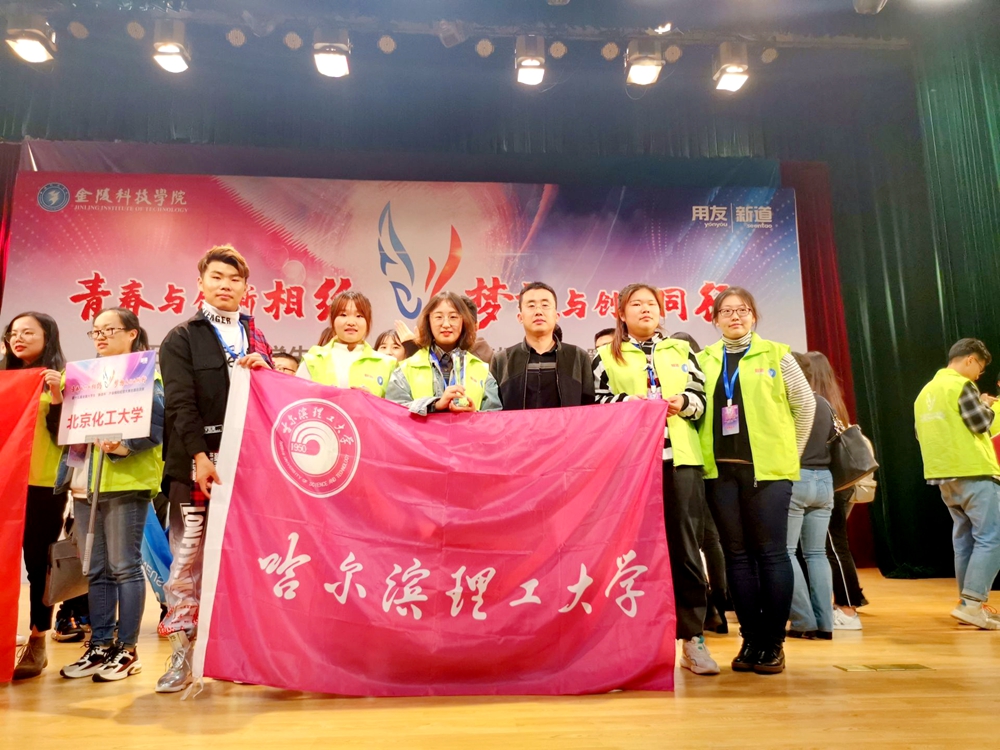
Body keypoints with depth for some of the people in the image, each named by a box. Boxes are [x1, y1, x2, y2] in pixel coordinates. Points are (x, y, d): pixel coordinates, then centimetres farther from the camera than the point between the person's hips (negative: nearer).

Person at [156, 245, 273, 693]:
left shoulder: (257, 341, 19)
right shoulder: (181, 340, 7)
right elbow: (180, 403, -4)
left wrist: (264, 371, -5)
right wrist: (199, 456, -15)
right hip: (197, 464, -3)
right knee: (188, 556, -1)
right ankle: (181, 652, 8)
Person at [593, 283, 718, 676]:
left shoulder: (682, 350, 18)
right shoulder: (606, 356, 12)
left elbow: (701, 398, 12)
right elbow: (596, 403, 2)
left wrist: (683, 402, -9)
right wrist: (628, 403, -14)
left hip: (681, 458, 2)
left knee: (685, 548, 2)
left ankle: (693, 639, 11)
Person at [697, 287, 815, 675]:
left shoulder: (775, 354, 4)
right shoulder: (704, 361, 10)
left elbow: (805, 404, 8)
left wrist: (790, 451, 8)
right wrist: (706, 452, 4)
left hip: (767, 468, -2)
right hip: (720, 469, 3)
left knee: (771, 553, -1)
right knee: (737, 554, 7)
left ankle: (774, 642, 11)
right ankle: (751, 640, 16)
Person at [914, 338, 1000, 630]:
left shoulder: (925, 392, 16)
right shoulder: (961, 385, -10)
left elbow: (922, 434, 18)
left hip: (945, 476, 8)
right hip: (973, 472, -8)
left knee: (965, 539, 12)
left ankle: (969, 603, 15)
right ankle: (972, 603, -12)